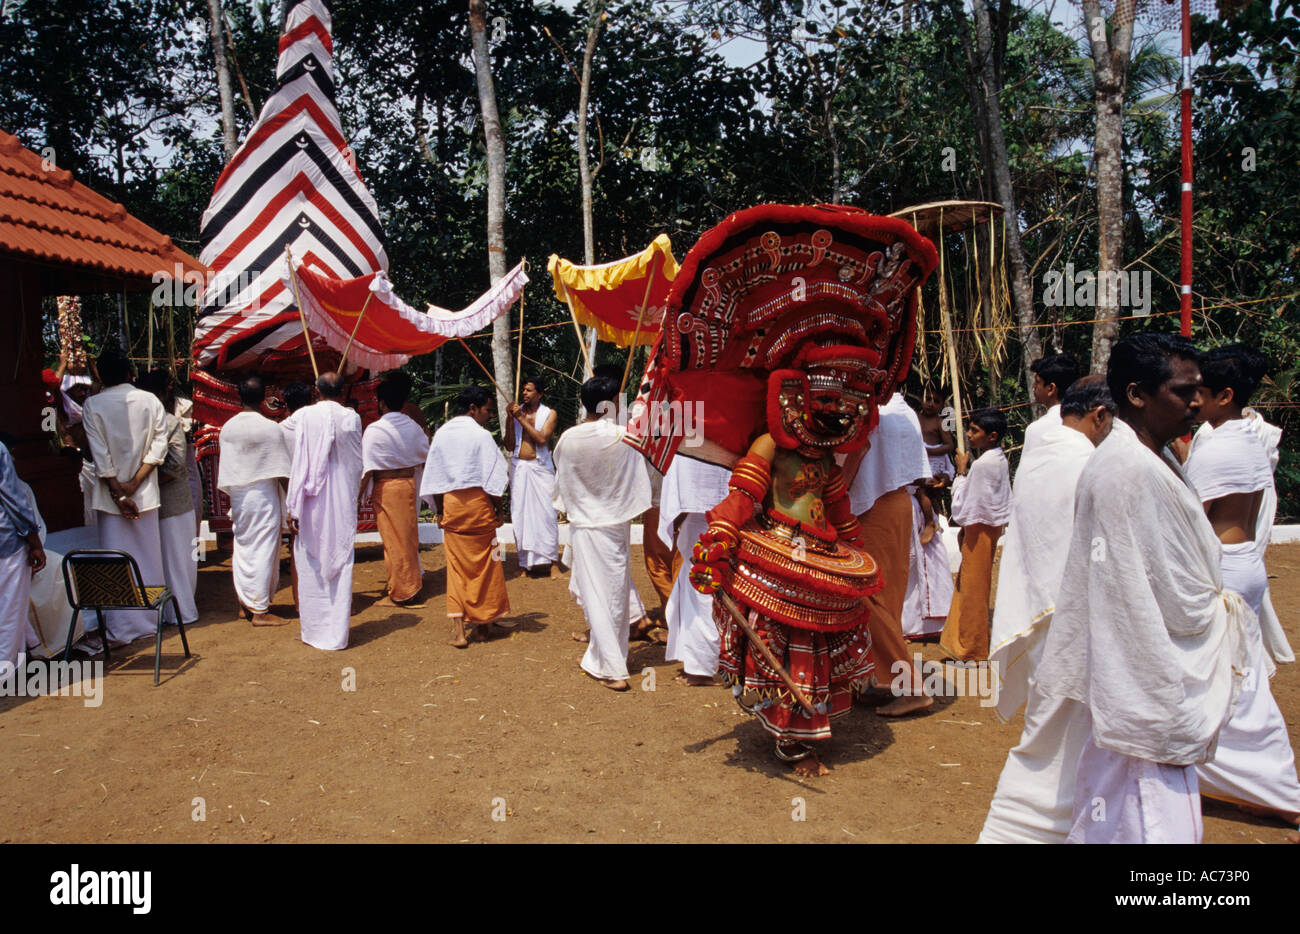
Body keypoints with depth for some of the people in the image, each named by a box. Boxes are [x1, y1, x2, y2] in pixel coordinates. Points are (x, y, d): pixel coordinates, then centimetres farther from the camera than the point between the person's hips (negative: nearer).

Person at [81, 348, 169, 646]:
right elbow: (158, 446, -5)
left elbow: (101, 456, -11)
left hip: (111, 494, -2)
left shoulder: (92, 405, -6)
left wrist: (119, 493, -9)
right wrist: (135, 482, -7)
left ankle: (122, 627, 7)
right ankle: (151, 619, 20)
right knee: (148, 556, 11)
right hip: (146, 493, 2)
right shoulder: (150, 401, -1)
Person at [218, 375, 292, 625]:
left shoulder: (227, 428, 2)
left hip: (238, 497, 6)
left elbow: (225, 470, 8)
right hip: (264, 496, -5)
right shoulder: (271, 429, -14)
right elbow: (282, 472, -11)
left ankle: (244, 604, 23)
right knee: (263, 550, 0)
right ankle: (260, 611, 3)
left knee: (242, 547, 15)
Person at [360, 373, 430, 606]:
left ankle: (399, 593, 10)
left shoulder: (374, 430, -14)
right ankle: (413, 583, 25)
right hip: (409, 483, 5)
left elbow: (367, 467, -15)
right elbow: (426, 455, 14)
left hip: (385, 487, -5)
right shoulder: (413, 427, 2)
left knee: (393, 538, 2)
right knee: (409, 534, 15)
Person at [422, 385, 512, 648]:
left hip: (450, 503, 4)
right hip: (477, 503, -4)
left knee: (456, 566, 8)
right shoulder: (481, 435, -10)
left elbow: (433, 478, 8)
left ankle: (458, 630, 1)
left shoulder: (441, 434, 5)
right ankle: (482, 625, 20)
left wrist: (439, 511, 15)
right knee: (483, 565, 10)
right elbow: (493, 477, -11)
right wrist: (497, 509, 0)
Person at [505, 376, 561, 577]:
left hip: (540, 468, -2)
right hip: (519, 468, 2)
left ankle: (551, 561, 2)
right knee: (521, 514, 1)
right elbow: (510, 445, 3)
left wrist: (521, 418, -14)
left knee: (546, 513, -5)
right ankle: (526, 563, 9)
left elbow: (542, 438, -13)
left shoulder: (549, 414, 3)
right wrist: (510, 419, -7)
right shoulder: (516, 412, 9)